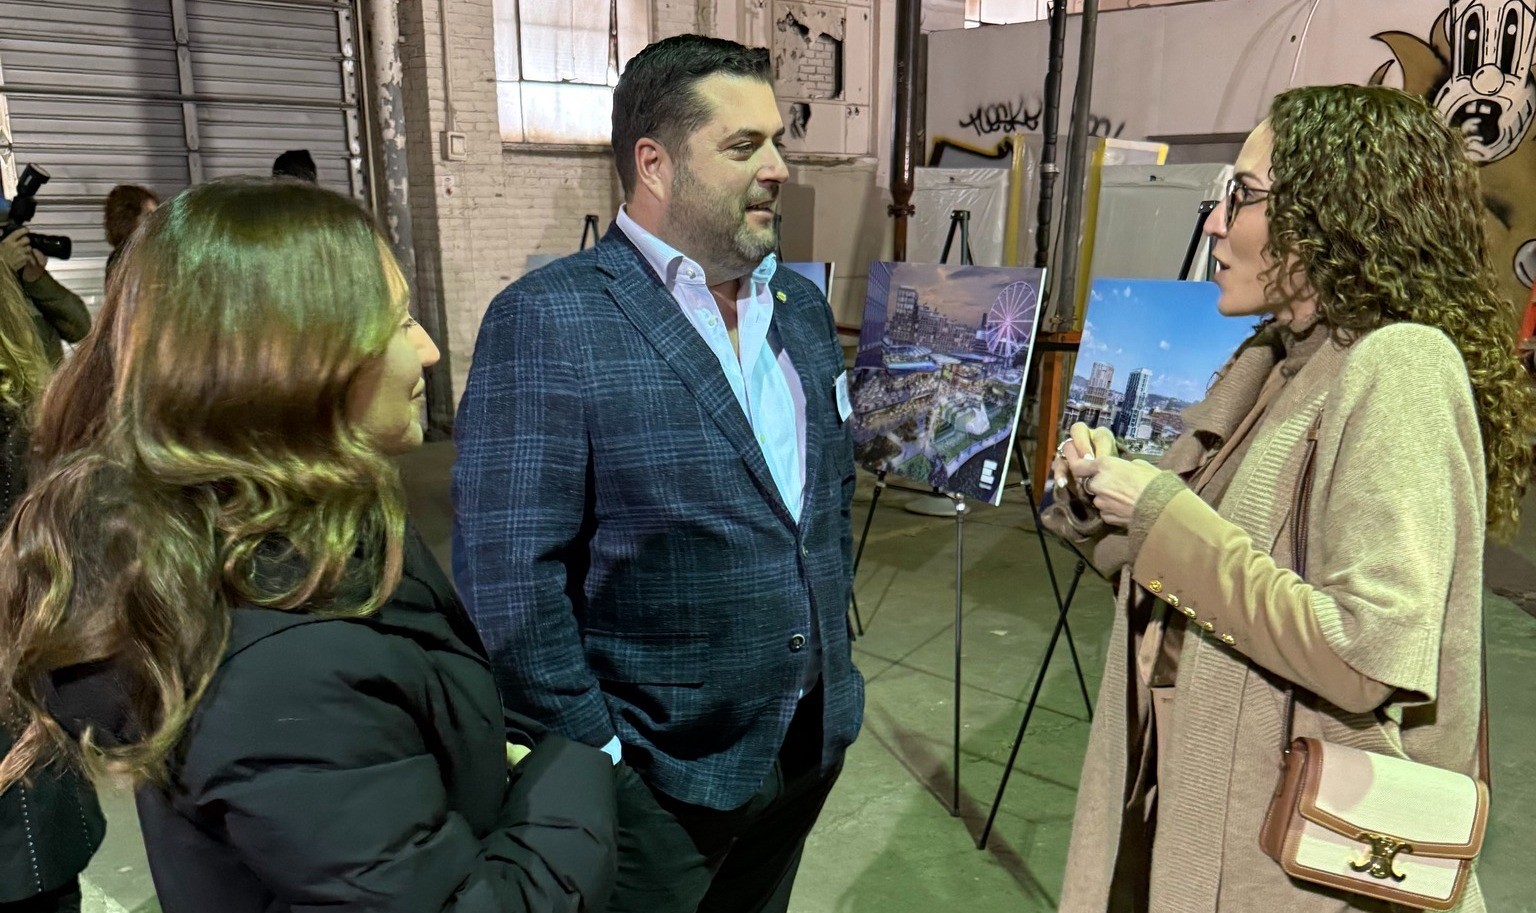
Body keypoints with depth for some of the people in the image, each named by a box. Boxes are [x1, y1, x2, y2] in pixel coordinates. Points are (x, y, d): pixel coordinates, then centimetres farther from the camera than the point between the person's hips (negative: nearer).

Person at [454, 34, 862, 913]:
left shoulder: (802, 305, 4)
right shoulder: (550, 320, -18)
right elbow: (508, 573, -19)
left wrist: (831, 640, 13)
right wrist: (591, 760, -16)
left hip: (813, 740, 7)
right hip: (656, 777, -6)